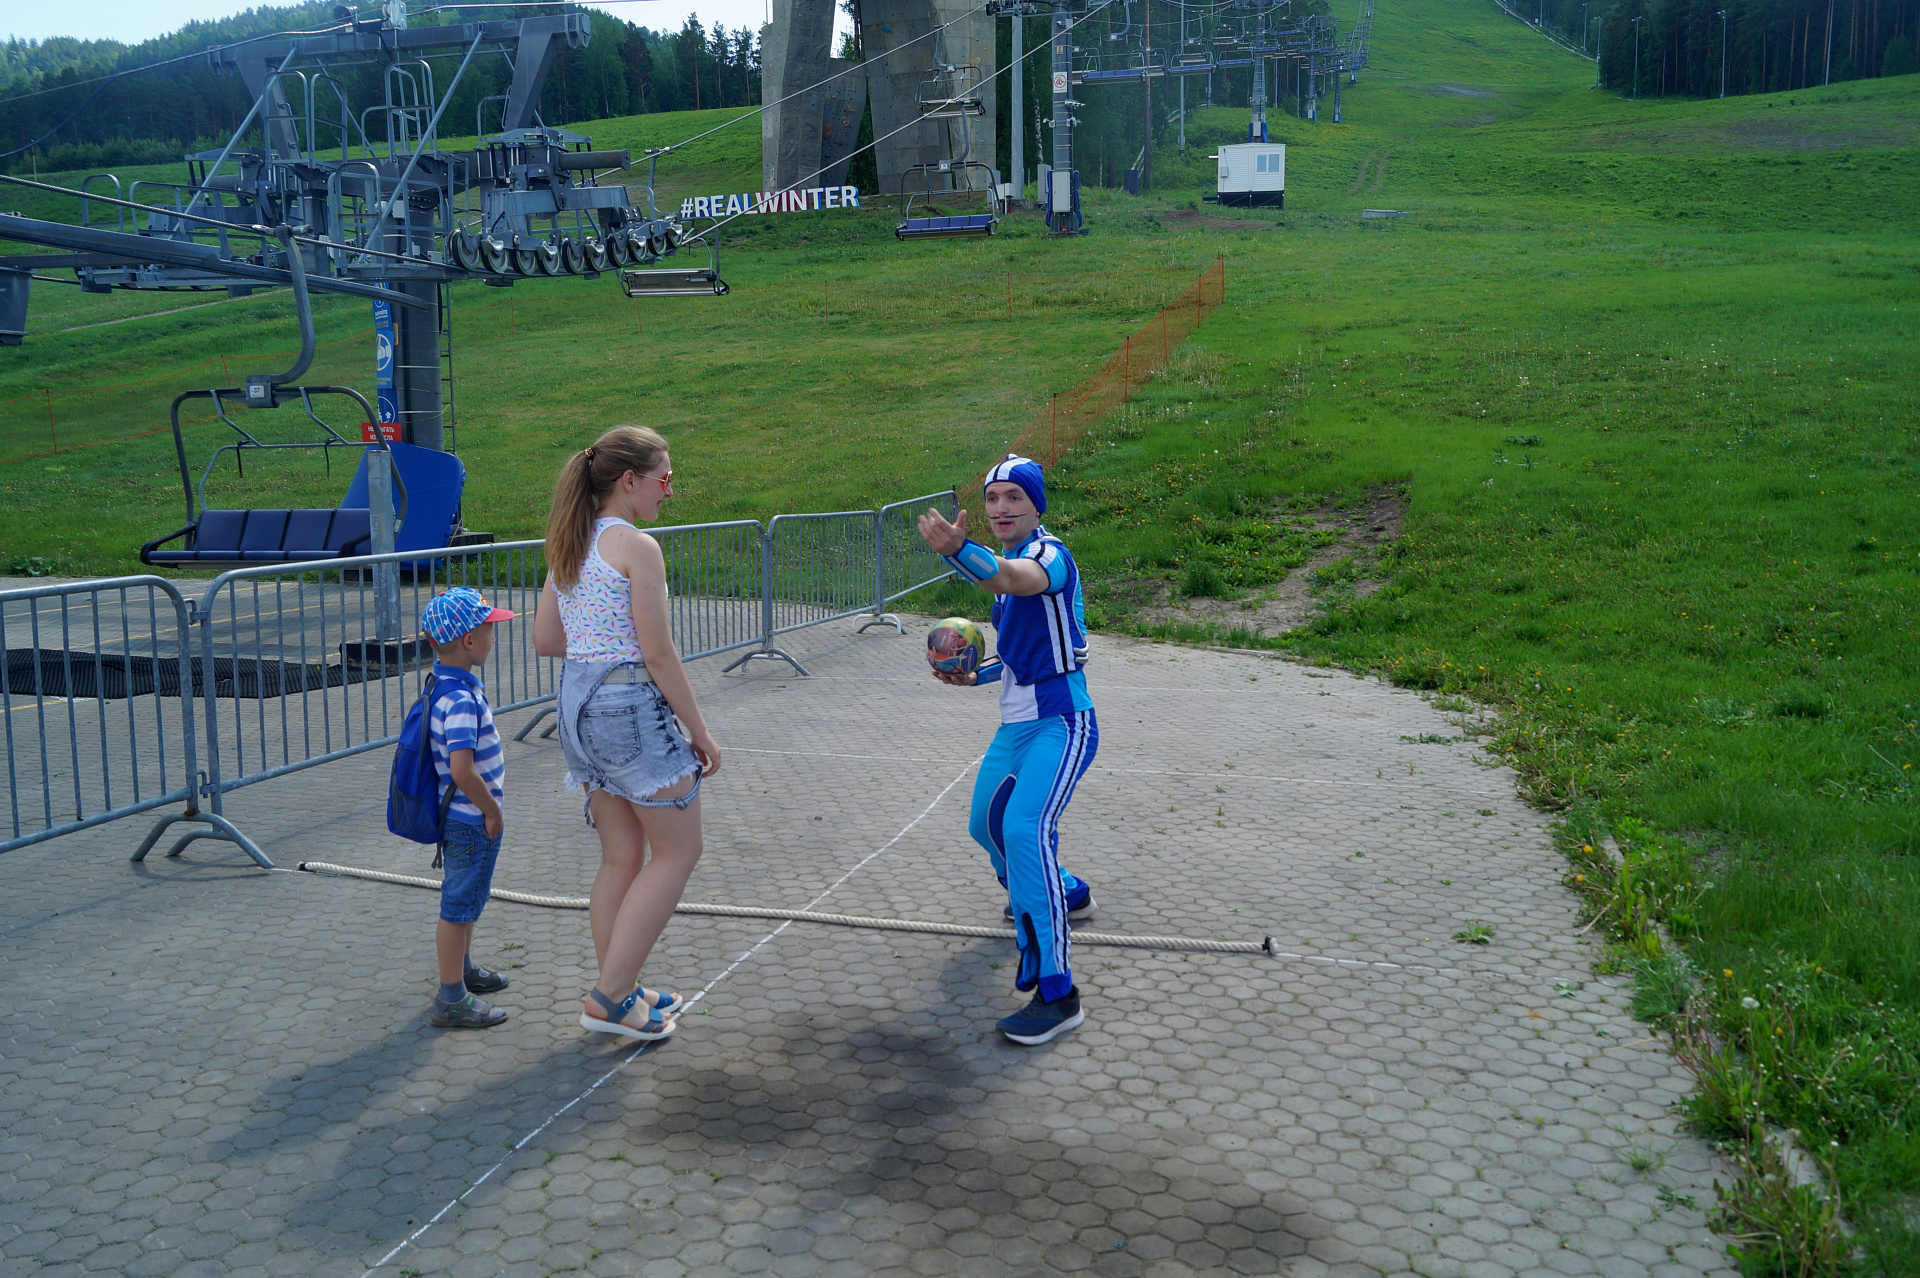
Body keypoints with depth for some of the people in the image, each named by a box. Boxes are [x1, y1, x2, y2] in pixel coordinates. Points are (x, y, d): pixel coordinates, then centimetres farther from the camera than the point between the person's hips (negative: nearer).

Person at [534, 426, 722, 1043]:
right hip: (631, 703, -8)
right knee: (678, 850, 5)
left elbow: (545, 641, 12)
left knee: (621, 857, 17)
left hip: (576, 702, 8)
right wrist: (699, 731, -9)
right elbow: (659, 653, -16)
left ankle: (620, 993, 25)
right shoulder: (638, 547, -14)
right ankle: (610, 996, 4)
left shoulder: (567, 546, 10)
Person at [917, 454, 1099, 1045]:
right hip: (1016, 725, 10)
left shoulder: (1049, 554, -16)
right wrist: (976, 675, 10)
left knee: (1024, 829, -27)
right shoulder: (1008, 564, 12)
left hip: (1061, 724, -10)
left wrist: (957, 549, -61)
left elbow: (1010, 579, -43)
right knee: (987, 825, 22)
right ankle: (1066, 895, 50)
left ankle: (1056, 992, -23)